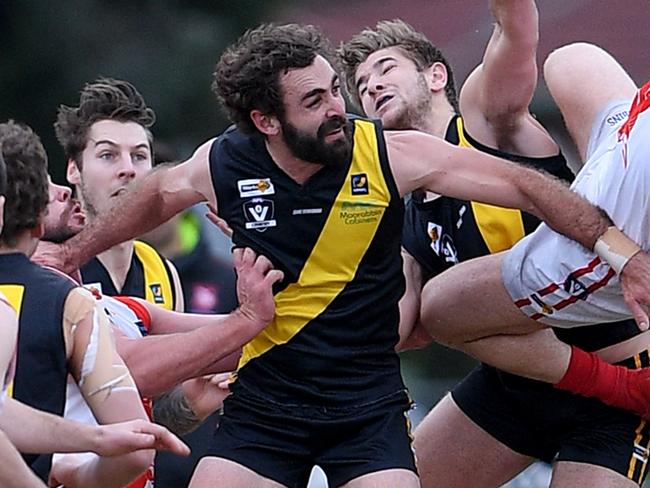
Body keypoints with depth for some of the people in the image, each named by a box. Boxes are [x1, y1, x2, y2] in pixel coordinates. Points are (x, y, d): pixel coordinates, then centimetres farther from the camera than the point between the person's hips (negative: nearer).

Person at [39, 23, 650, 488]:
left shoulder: (389, 156, -14)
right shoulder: (223, 165, -8)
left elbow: (521, 185, -10)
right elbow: (157, 196, 16)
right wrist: (68, 254, 27)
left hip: (368, 403, -2)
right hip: (262, 401, 2)